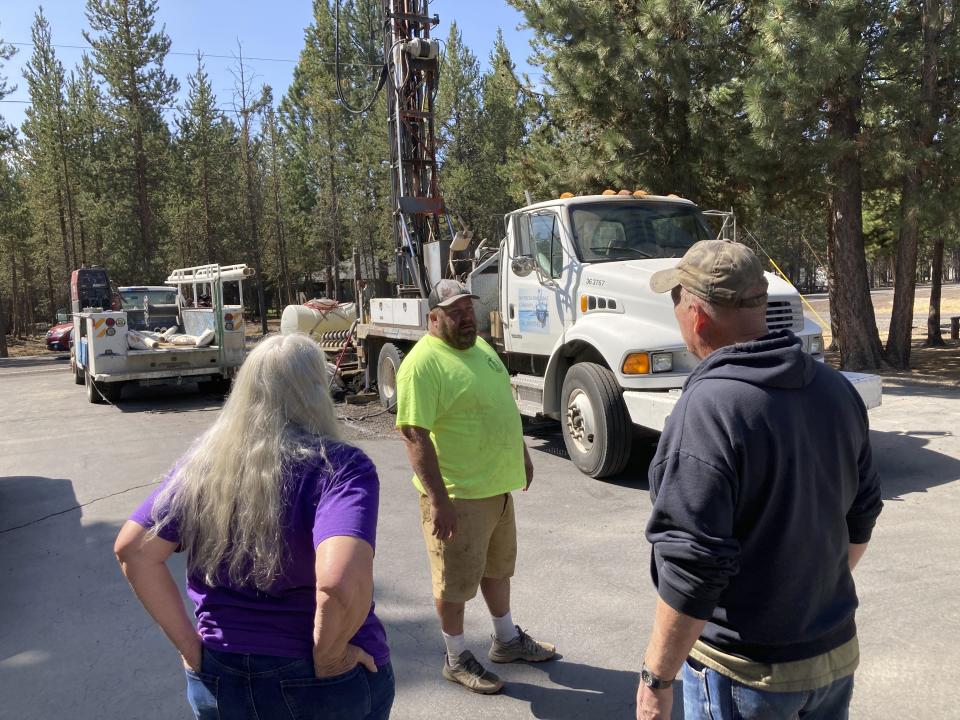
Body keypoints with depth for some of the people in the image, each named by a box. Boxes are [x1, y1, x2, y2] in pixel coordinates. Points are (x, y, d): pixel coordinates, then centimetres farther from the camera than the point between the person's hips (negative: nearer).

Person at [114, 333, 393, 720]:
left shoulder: (203, 461, -5)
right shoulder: (340, 466, -20)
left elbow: (132, 549, -4)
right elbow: (342, 582, -34)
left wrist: (189, 643, 0)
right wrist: (328, 660, -17)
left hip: (219, 679, 4)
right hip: (324, 685, -3)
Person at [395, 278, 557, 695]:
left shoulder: (480, 346, 8)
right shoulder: (423, 363, -20)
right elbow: (414, 434, -24)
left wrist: (522, 454, 20)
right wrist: (437, 500, -26)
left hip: (498, 485, 9)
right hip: (458, 496, -9)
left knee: (498, 566, 24)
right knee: (456, 582, 9)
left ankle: (507, 640, 43)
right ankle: (456, 659, 29)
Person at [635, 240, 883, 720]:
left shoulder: (707, 409, -27)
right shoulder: (835, 388, -2)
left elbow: (692, 565, -27)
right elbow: (861, 514, 9)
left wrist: (656, 676, -16)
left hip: (746, 673, -7)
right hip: (839, 651, 7)